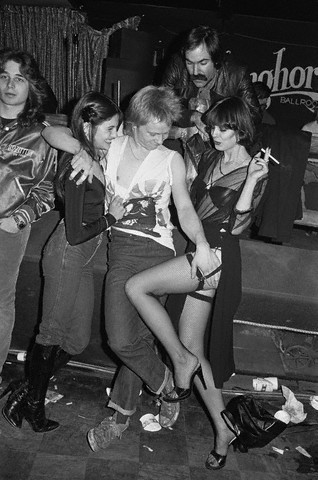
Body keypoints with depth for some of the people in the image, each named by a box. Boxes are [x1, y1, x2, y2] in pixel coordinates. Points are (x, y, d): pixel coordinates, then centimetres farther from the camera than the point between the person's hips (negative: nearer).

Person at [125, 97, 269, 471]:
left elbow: (236, 225, -12)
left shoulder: (255, 171, -2)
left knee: (135, 287, -18)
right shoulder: (209, 159, 17)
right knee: (193, 350, 7)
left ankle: (181, 361, -4)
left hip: (217, 254, -7)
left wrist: (251, 180, -20)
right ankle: (222, 431, 19)